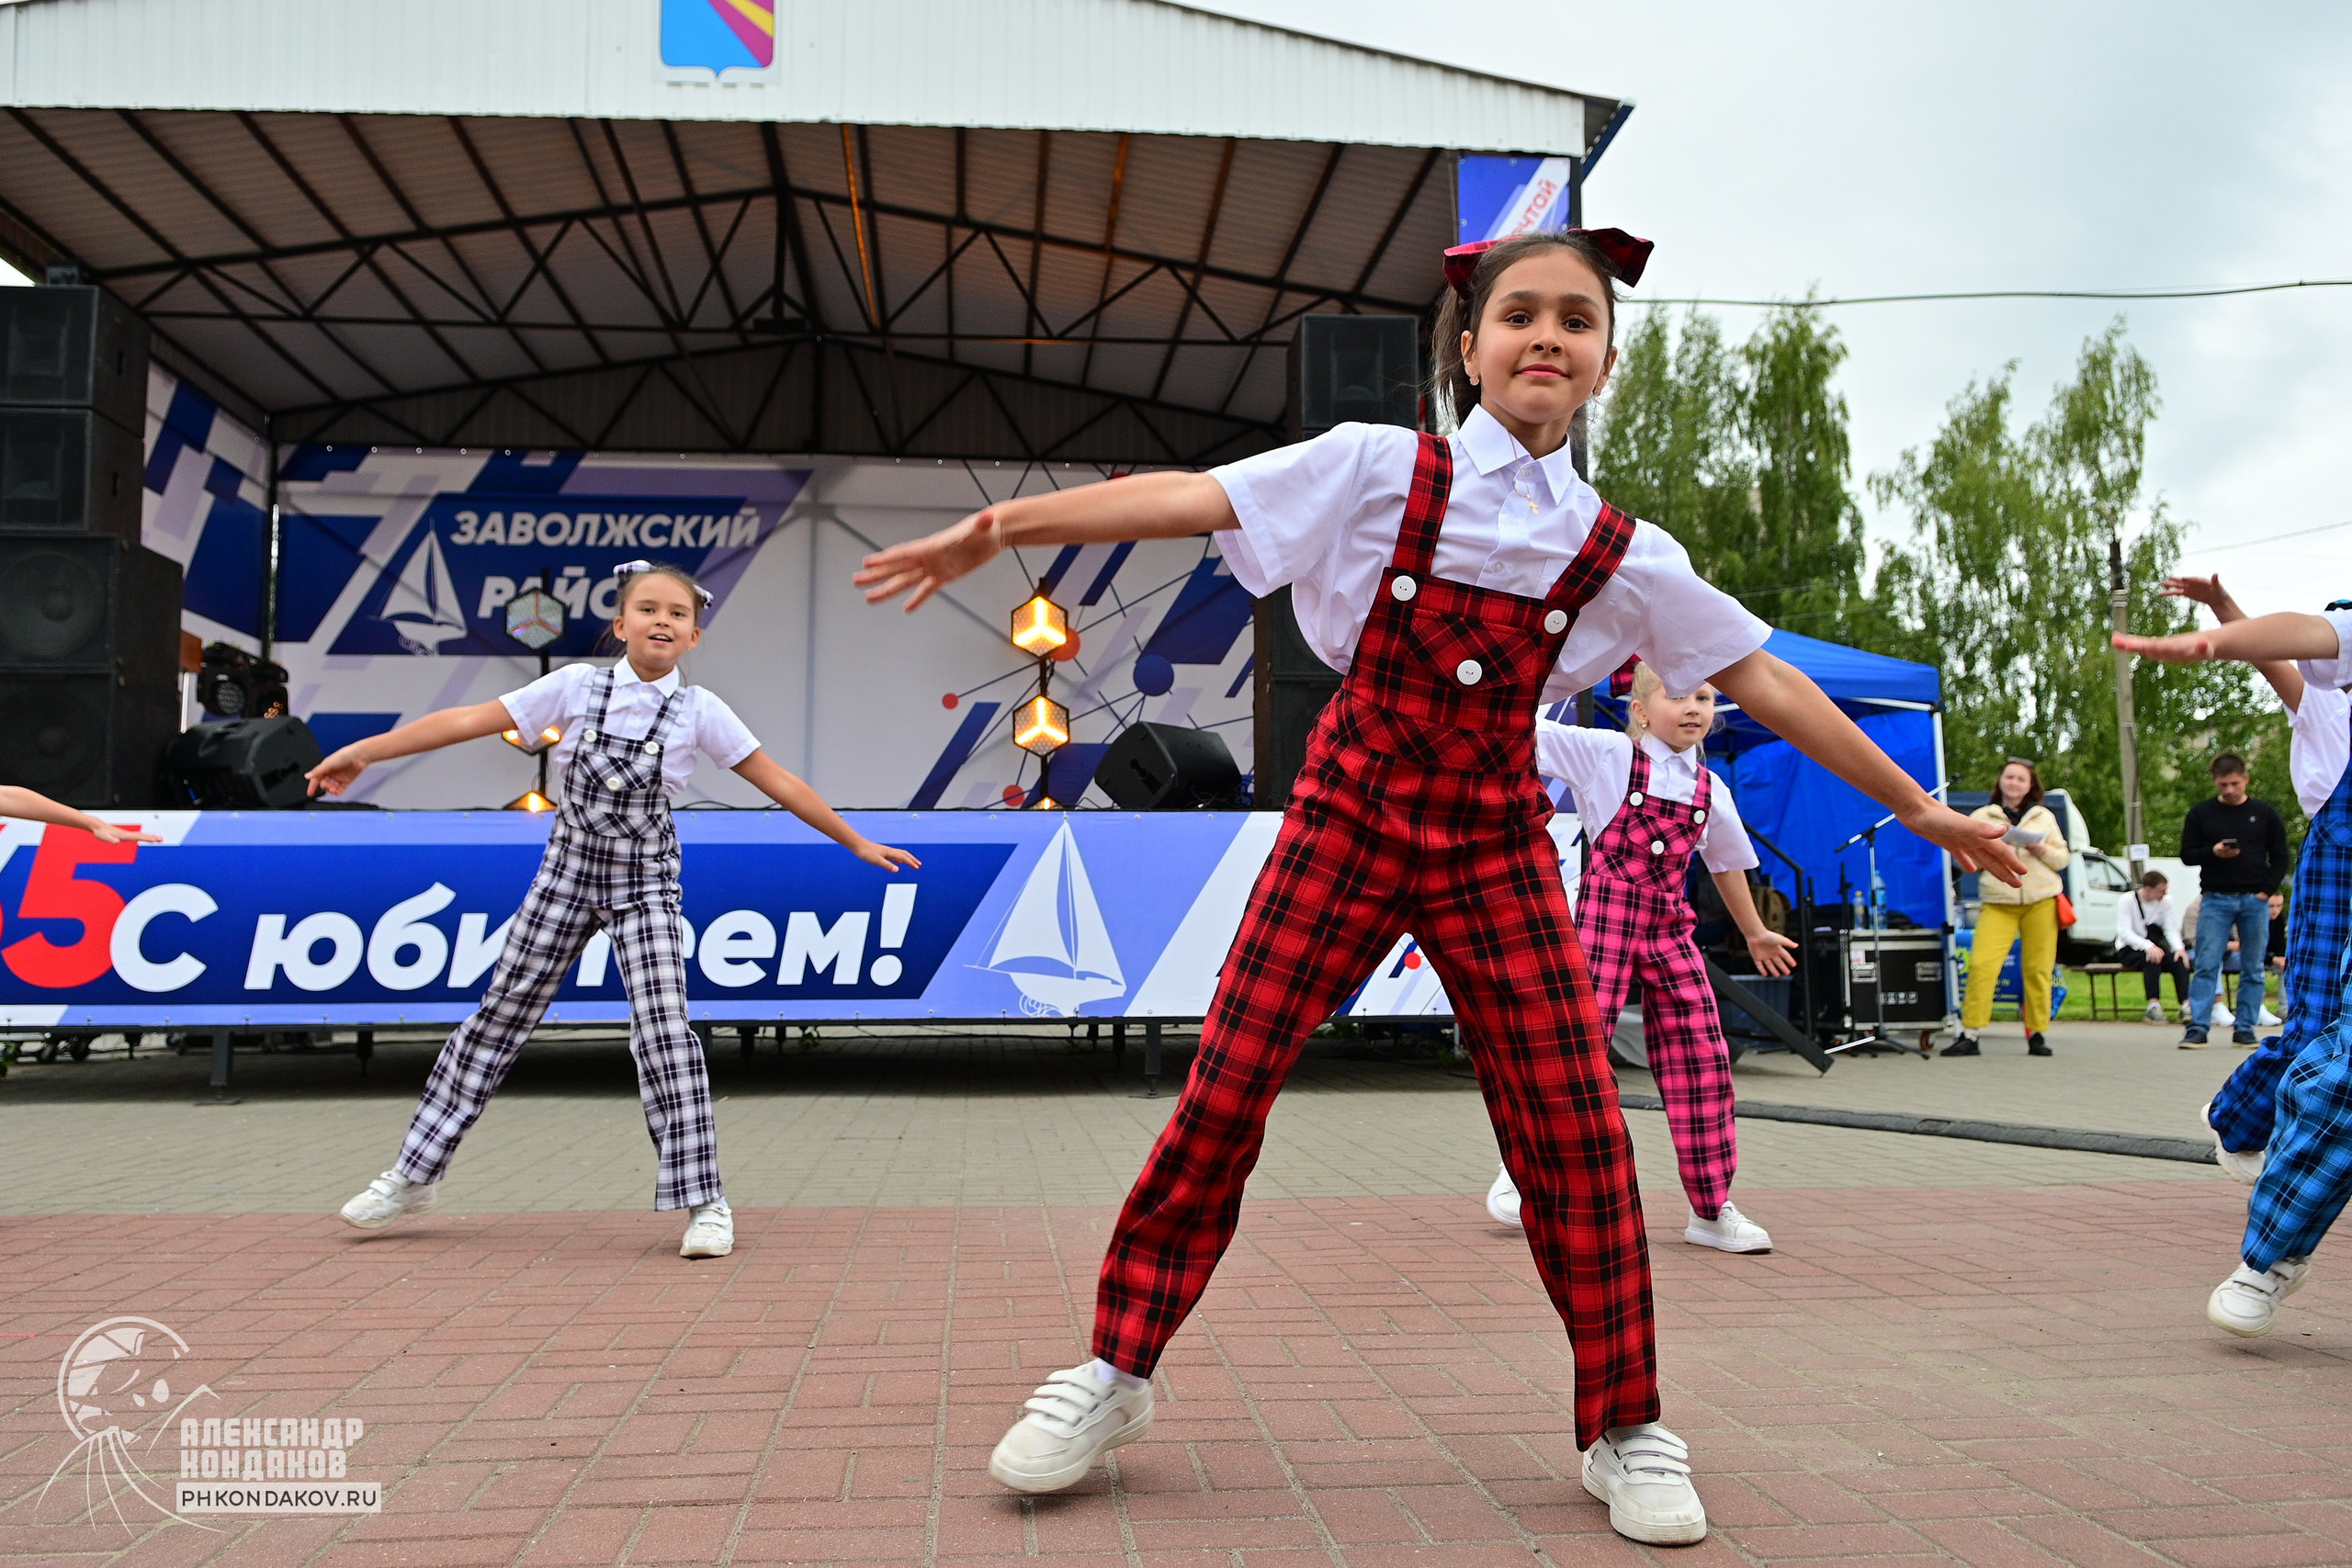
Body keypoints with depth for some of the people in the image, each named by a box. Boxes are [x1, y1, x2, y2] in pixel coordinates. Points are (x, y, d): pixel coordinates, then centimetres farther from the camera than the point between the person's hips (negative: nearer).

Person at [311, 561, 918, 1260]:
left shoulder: (699, 710, -7)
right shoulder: (578, 685, -5)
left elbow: (778, 783, -5)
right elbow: (470, 720, -6)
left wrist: (856, 844, -4)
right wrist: (365, 750, -7)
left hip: (645, 885, -1)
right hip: (570, 870, 2)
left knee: (664, 1030, -12)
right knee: (500, 1015, 8)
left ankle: (704, 1201, -4)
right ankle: (414, 1174, 22)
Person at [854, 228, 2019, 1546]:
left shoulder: (1624, 556, 2)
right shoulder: (1383, 471, -4)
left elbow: (1763, 680, 8)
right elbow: (1185, 499, -11)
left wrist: (1918, 807, 11)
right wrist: (996, 527, -16)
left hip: (1495, 849, 2)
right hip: (1346, 820, -1)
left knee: (1578, 1131, -2)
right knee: (1224, 1093, -4)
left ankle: (1627, 1430, 16)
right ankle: (1119, 1370, 13)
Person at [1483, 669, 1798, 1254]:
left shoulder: (1710, 789, 13)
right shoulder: (1606, 753, -1)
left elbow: (1727, 862, 27)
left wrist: (1755, 933, 34)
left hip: (1671, 930, 5)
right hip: (1605, 919, -5)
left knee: (1701, 1061, 2)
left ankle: (1711, 1209, 12)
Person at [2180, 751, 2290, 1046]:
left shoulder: (2265, 813, 8)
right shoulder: (2200, 813, 7)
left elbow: (2280, 858, 9)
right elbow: (2187, 855, 7)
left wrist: (2267, 890, -4)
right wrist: (2213, 852, -13)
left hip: (2255, 900, 1)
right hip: (2215, 899, -1)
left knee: (2253, 969, 4)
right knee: (2206, 965, -7)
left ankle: (2245, 1028, 9)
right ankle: (2197, 1027, -9)